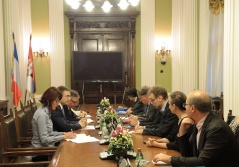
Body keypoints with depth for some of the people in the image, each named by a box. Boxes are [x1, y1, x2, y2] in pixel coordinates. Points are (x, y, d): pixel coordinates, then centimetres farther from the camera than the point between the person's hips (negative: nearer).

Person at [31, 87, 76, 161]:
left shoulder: (46, 111, 7)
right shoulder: (42, 114, -20)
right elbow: (44, 139, -22)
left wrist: (64, 133, 1)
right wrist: (64, 137, -19)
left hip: (46, 148, 8)